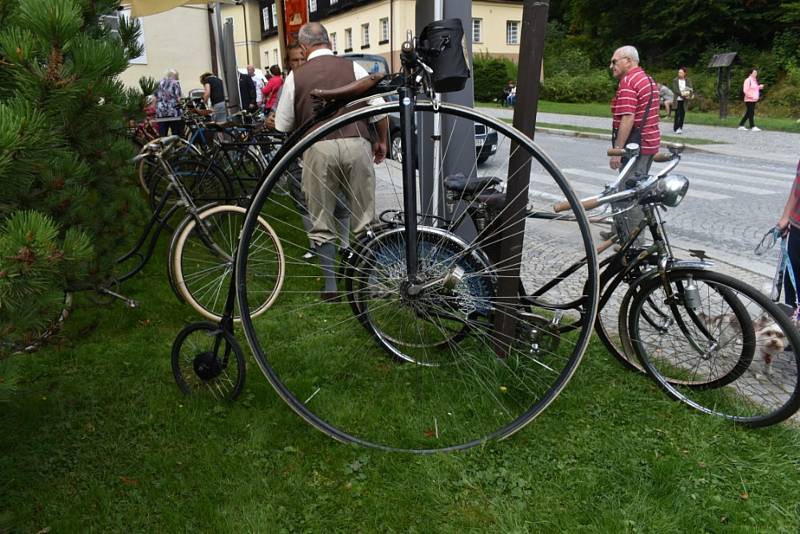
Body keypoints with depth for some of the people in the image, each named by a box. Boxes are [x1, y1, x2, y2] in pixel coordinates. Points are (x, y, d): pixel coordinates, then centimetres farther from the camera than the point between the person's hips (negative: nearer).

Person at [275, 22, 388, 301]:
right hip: (357, 144, 1)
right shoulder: (353, 67, 7)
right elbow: (380, 110, 4)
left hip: (318, 149, 0)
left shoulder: (296, 76, 7)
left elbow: (282, 126, 10)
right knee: (362, 218, 10)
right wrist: (382, 141, 19)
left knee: (322, 223, 10)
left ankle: (330, 285, 12)